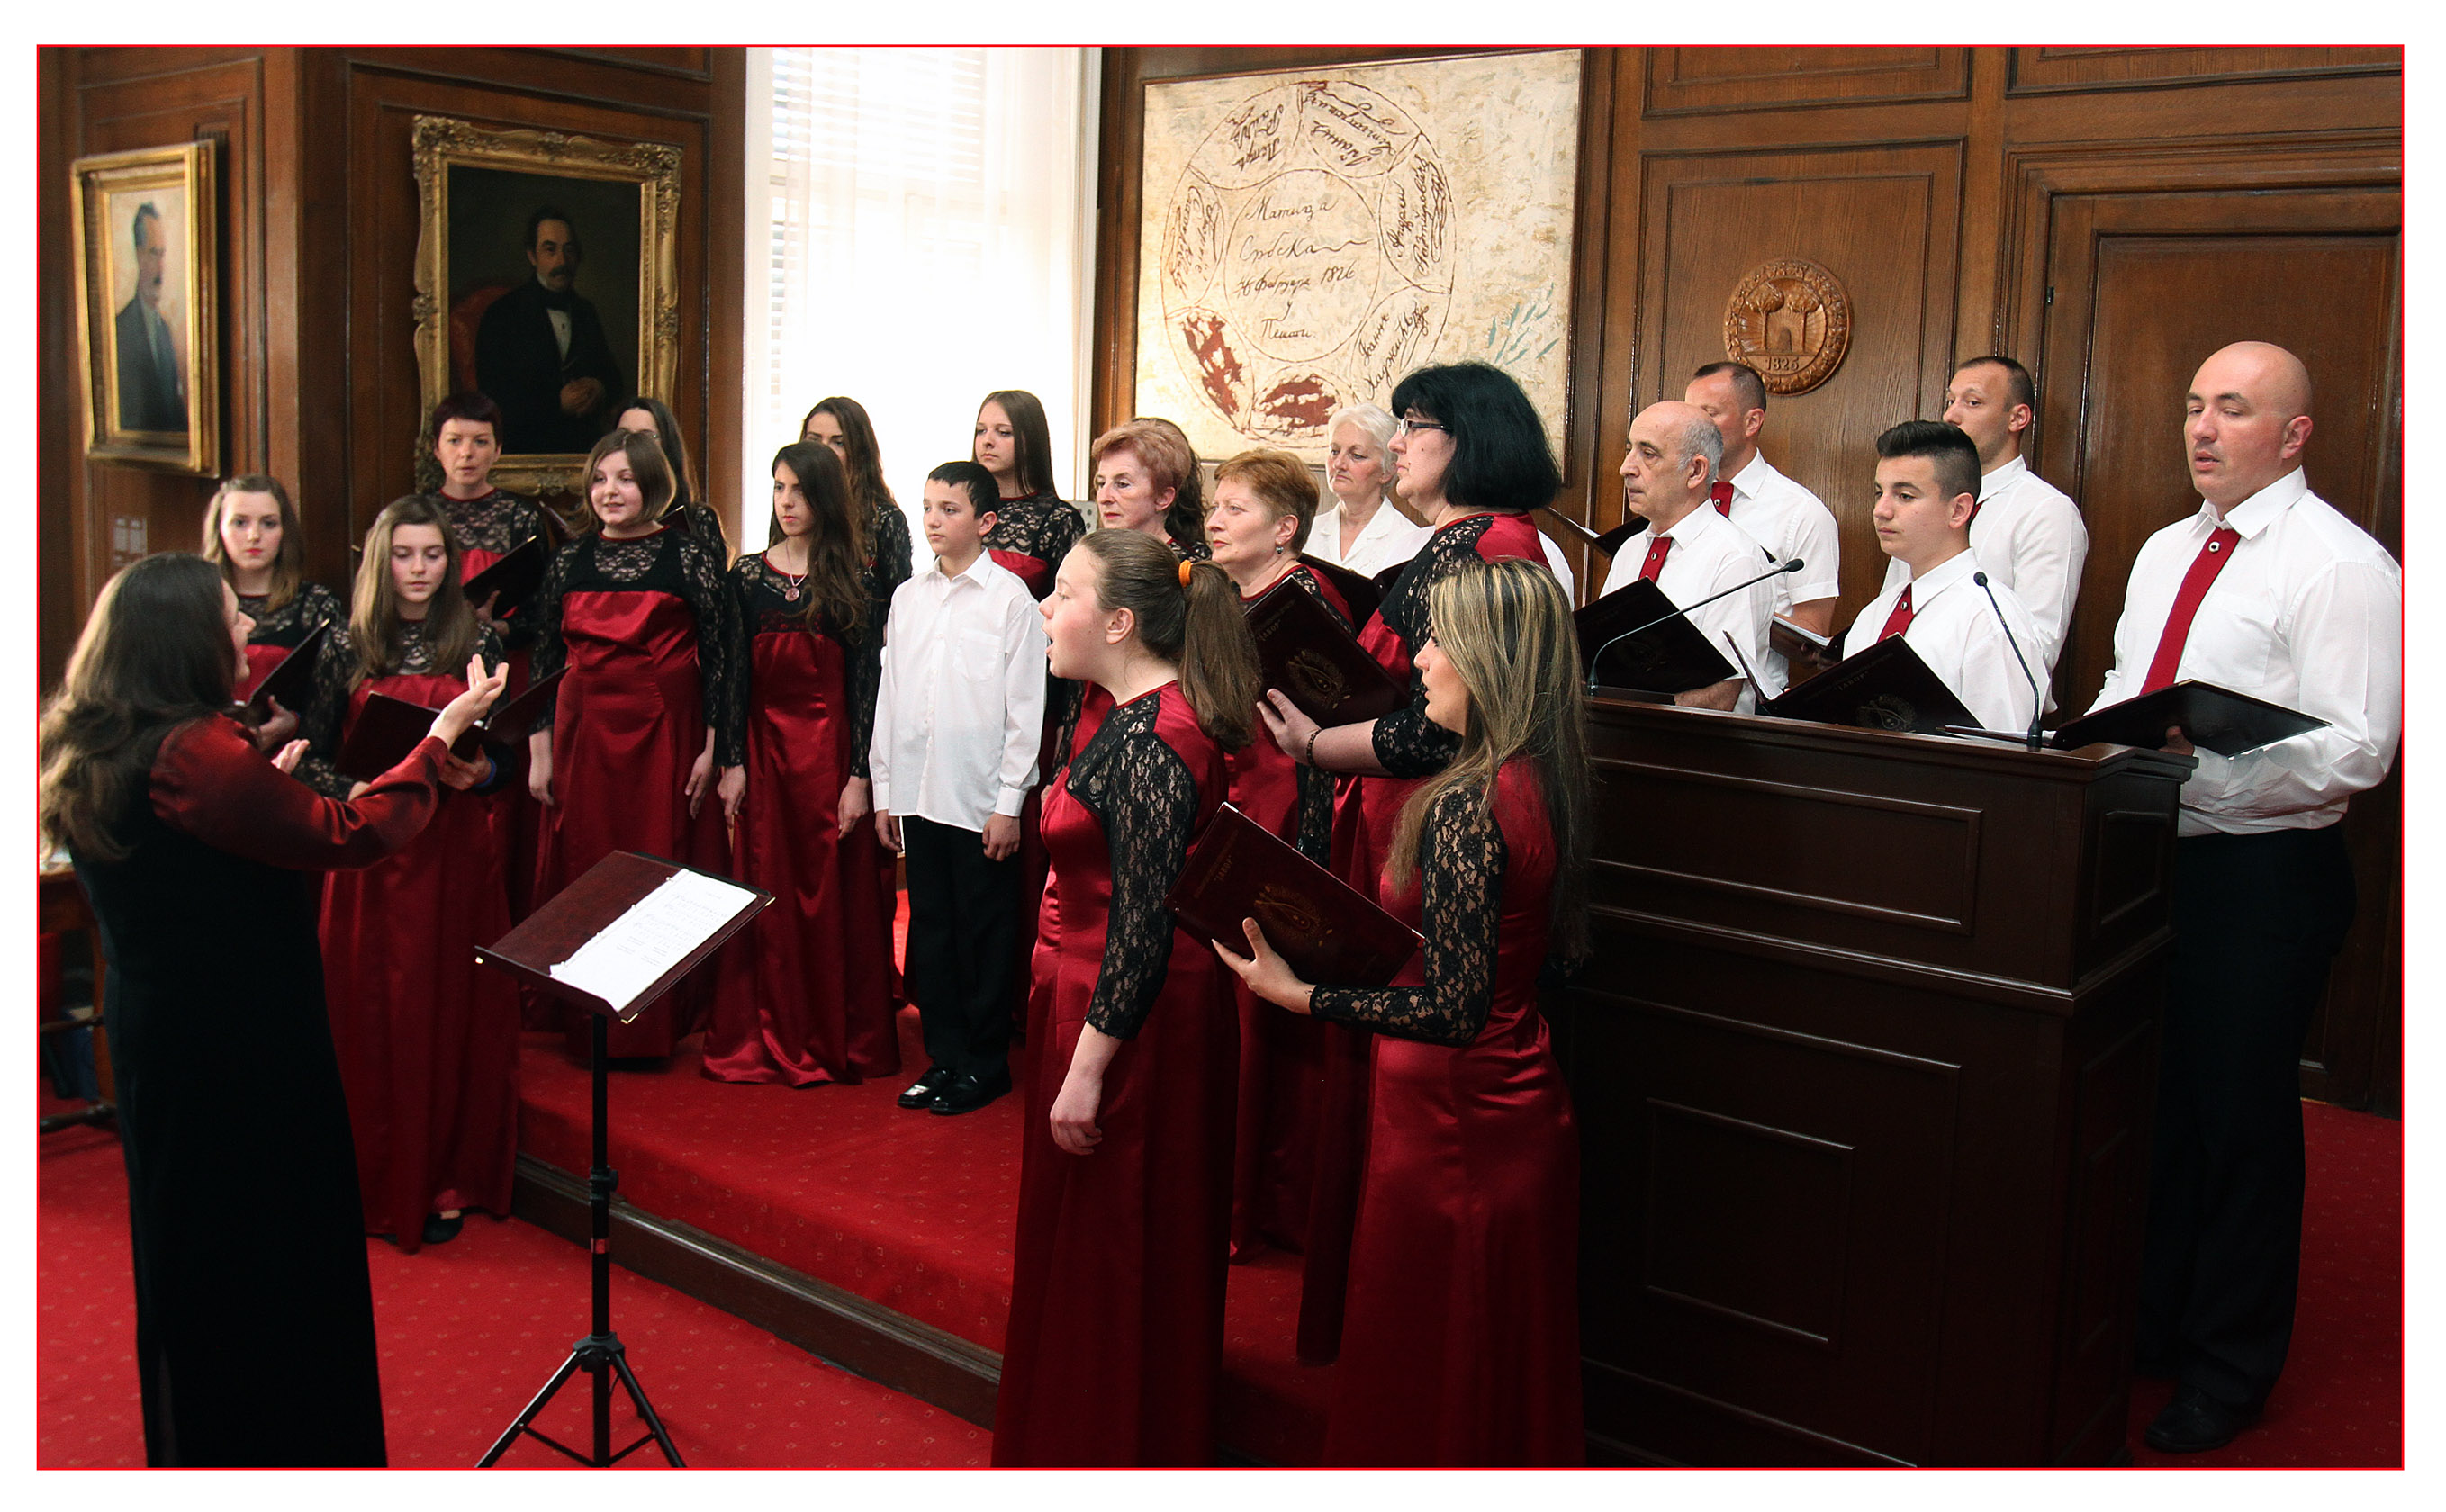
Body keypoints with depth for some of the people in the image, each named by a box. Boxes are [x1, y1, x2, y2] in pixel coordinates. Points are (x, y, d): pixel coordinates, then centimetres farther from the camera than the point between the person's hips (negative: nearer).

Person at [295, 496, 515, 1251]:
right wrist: (356, 792, -16)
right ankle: (377, 1180, 15)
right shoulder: (346, 648, 3)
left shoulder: (479, 643, 3)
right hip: (372, 850, 0)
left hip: (459, 848, 0)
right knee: (373, 1012, 3)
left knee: (455, 1011, 4)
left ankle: (446, 1181, 15)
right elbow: (312, 758, 3)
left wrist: (479, 773, -14)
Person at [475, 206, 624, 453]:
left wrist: (600, 389, -2)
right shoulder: (500, 315, 0)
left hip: (585, 448, 4)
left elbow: (612, 375, 21)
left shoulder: (586, 311, 15)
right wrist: (557, 405, -14)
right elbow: (493, 399, -5)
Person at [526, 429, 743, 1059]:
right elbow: (543, 662, 11)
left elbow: (722, 657, -2)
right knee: (585, 880, 5)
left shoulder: (689, 557, -1)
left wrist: (715, 753, -6)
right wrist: (539, 752, 7)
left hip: (667, 739, -3)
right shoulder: (568, 562, 8)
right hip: (583, 739, 3)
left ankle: (657, 1029, 13)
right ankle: (588, 1034, 16)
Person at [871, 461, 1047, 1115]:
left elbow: (1025, 706, -7)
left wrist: (1010, 803, -10)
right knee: (930, 928, 11)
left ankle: (986, 1063, 16)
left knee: (986, 934, 4)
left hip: (981, 797, -5)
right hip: (918, 792, 5)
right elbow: (889, 695, 12)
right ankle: (944, 1055, 23)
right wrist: (884, 790, 9)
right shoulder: (908, 597, 9)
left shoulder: (1011, 597, -5)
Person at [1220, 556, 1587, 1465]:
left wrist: (1298, 994, -23)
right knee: (1508, 1379, 23)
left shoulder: (1466, 806, -24)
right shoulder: (1541, 783, 3)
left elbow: (1455, 1009, -26)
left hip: (1451, 1132, -9)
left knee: (1428, 1397, 8)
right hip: (1524, 1113, 9)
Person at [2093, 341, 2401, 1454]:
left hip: (2262, 874, -7)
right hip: (2148, 857, 7)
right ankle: (2144, 1327, 33)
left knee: (2240, 1122, 5)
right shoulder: (2164, 552, 14)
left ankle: (2227, 1372, 22)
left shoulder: (2343, 564, -11)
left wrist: (2199, 763, -28)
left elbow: (2355, 750, -18)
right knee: (2147, 1104, 16)